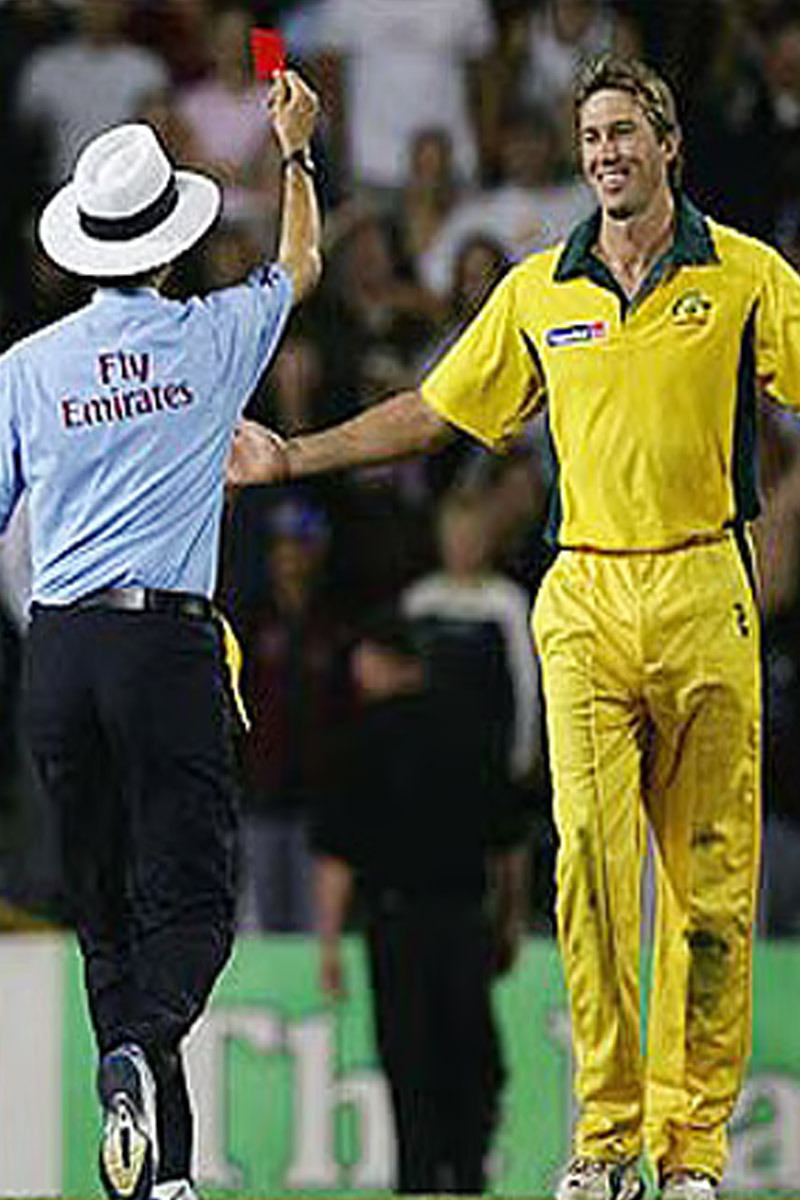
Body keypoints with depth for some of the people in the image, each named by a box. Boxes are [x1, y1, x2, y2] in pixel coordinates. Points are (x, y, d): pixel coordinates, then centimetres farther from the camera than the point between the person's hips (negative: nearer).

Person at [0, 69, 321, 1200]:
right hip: (169, 639, -3)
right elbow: (301, 263, 23)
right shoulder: (215, 338, 2)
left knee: (107, 911, 8)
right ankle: (142, 1051, -33)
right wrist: (294, 151, 37)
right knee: (191, 899, -3)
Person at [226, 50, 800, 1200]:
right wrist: (296, 455, 20)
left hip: (704, 590, -2)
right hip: (583, 598, 2)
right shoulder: (539, 291, 13)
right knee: (591, 857, -11)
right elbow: (439, 407, 21)